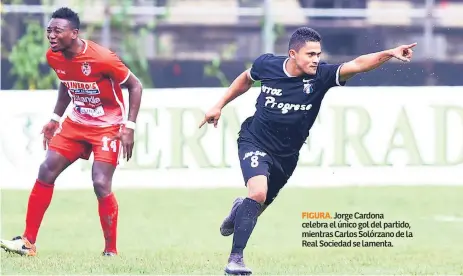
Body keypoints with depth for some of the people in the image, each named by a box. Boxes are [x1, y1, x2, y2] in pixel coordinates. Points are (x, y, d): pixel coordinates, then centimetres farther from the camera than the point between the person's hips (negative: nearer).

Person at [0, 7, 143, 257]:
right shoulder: (54, 57, -7)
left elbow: (135, 86, -15)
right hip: (76, 123, 6)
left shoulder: (101, 58, -26)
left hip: (107, 127, -6)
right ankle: (28, 242, 4)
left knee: (101, 185, -18)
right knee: (46, 172, -3)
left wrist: (129, 127, -19)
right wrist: (55, 118, 12)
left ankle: (111, 250, -1)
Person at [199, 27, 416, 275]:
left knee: (260, 206, 17)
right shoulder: (267, 65, -15)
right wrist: (219, 106, 11)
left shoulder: (321, 76, -21)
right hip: (254, 142, -3)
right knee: (258, 192, -27)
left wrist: (389, 54, -50)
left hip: (286, 155, 3)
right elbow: (246, 79, 8)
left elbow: (357, 64, -36)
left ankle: (240, 209, 56)